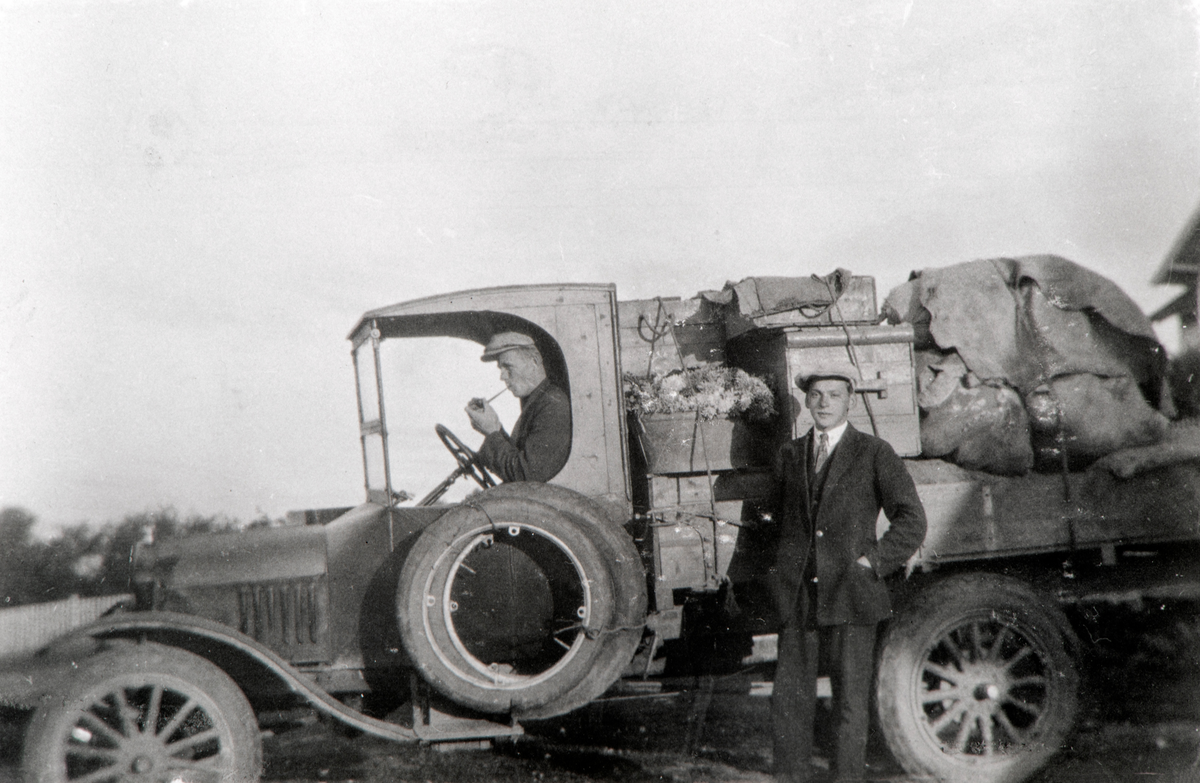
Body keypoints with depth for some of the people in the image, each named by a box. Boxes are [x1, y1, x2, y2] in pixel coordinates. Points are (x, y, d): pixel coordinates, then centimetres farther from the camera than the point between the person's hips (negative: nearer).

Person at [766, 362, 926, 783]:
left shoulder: (874, 453, 2)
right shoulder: (789, 454, 15)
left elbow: (912, 521, 1)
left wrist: (873, 562, -7)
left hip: (849, 594, -3)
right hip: (796, 596, 4)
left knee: (851, 704, 1)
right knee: (789, 699, 5)